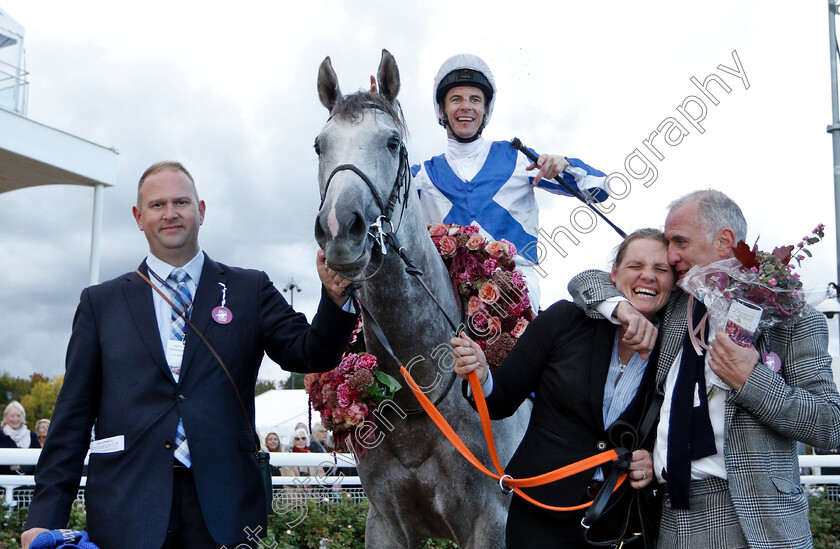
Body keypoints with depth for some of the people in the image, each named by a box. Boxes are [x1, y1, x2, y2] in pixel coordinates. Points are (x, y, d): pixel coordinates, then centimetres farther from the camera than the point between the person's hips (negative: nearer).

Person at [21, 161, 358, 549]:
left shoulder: (250, 290, 9)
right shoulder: (101, 302, 10)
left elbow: (311, 354, -2)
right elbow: (73, 415, 8)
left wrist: (335, 298, -23)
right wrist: (46, 515, 0)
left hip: (224, 507, 0)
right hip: (125, 514, 0)